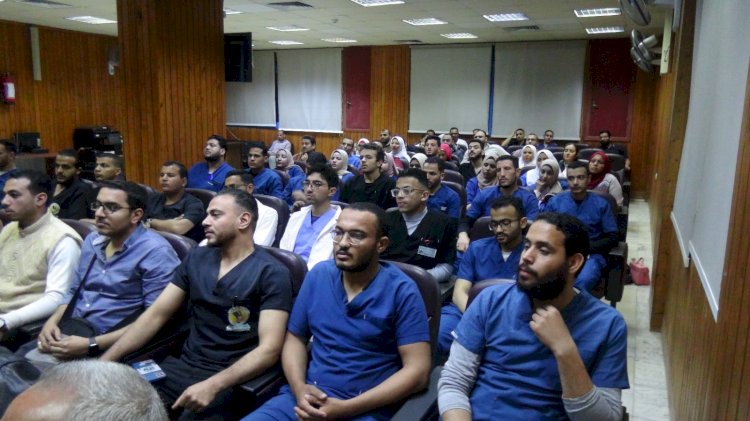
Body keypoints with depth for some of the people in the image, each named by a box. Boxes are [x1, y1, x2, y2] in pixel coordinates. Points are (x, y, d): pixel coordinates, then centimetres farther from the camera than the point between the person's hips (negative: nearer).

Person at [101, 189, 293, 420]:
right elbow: (156, 315, 10)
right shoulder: (196, 258, 10)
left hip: (229, 378, -5)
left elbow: (269, 349, -16)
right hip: (183, 365, 5)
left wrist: (213, 385, -26)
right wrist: (105, 360, 0)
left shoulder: (272, 274, -9)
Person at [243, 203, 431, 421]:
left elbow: (417, 369, -11)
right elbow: (295, 338, 11)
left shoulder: (401, 291, -8)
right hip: (306, 397, 4)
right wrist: (299, 388, -8)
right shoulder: (318, 275, 5)